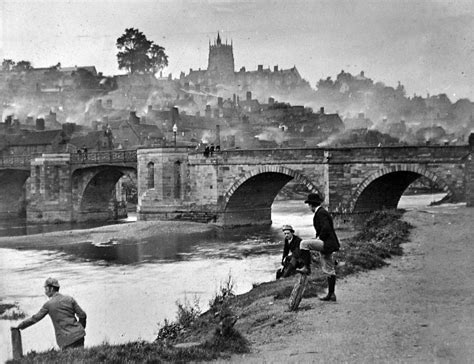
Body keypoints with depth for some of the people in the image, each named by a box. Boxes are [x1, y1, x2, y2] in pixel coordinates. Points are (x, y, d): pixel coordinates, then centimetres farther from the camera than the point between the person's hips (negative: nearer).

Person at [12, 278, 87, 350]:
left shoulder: (48, 304, -2)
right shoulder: (69, 299, 5)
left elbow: (35, 318, 5)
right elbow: (82, 315, 3)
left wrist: (19, 326, 18)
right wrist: (81, 328, 20)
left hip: (66, 339, -3)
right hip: (78, 334, 3)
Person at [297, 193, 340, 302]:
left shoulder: (321, 213, -13)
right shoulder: (321, 212, 18)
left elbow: (326, 228, -27)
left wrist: (319, 237, -14)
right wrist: (318, 237, 15)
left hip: (326, 243, -11)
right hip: (327, 244, 11)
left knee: (304, 243, -17)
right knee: (329, 270, 12)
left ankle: (307, 267, -15)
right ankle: (331, 294, 17)